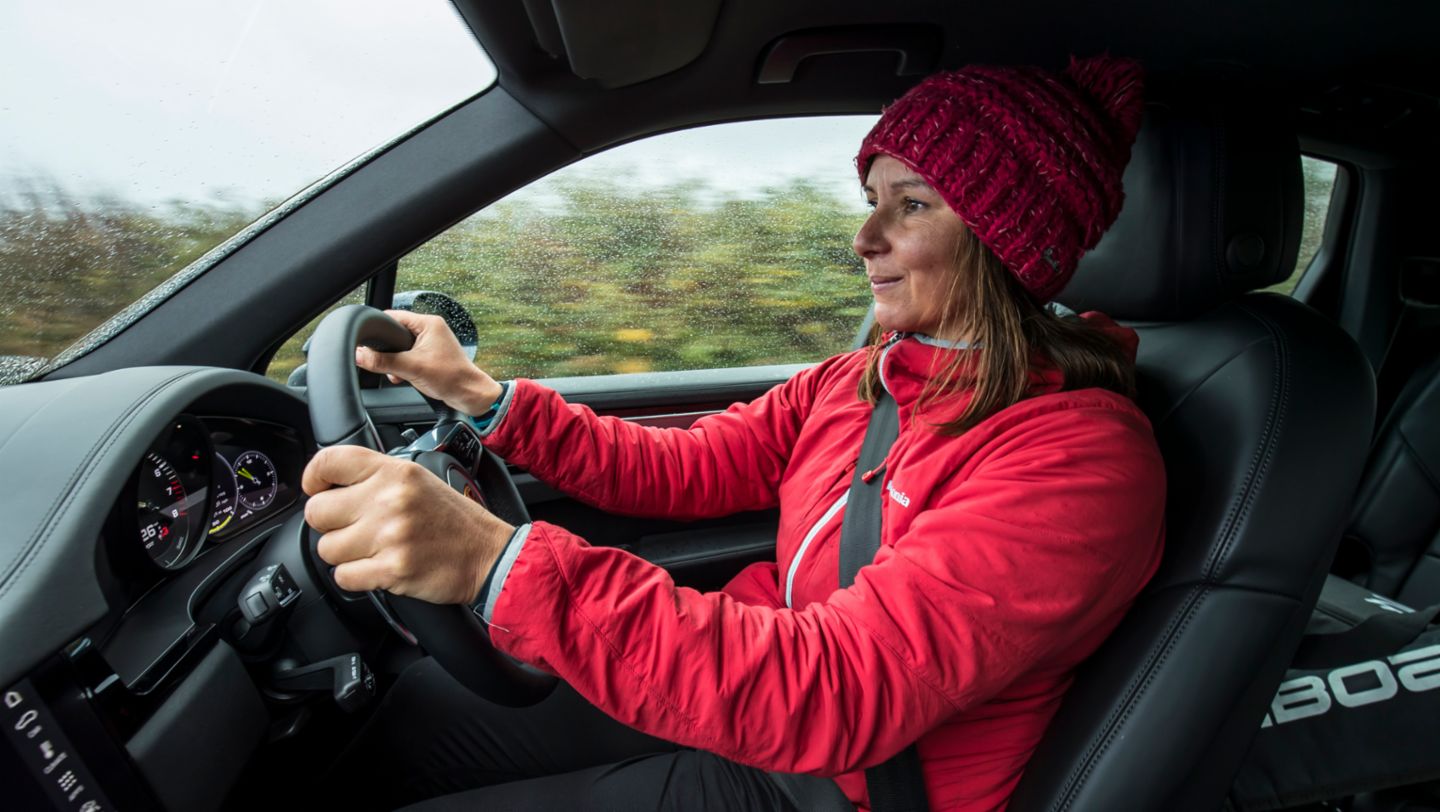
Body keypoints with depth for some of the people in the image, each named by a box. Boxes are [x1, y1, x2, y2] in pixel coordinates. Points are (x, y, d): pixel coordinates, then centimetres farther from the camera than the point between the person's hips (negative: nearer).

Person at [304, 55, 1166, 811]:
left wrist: (500, 566, -43)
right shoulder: (863, 380, 2)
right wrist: (482, 394, -3)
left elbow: (838, 687, -35)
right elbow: (681, 469, 5)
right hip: (735, 693, 7)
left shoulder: (1084, 459, -24)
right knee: (402, 711, 10)